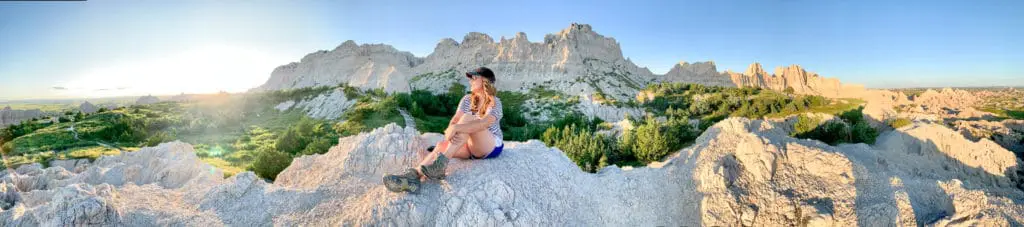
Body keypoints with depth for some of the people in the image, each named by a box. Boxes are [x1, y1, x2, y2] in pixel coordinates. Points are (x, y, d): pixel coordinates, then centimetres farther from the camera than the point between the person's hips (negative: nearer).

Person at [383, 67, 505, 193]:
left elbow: (484, 123, -32)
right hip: (471, 144, 6)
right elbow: (455, 119, -8)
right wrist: (450, 131, -30)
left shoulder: (495, 102, -12)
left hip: (491, 147, -5)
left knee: (467, 118, -31)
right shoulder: (467, 99, 6)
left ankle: (441, 164, -38)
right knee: (442, 145, -24)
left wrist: (456, 128, -43)